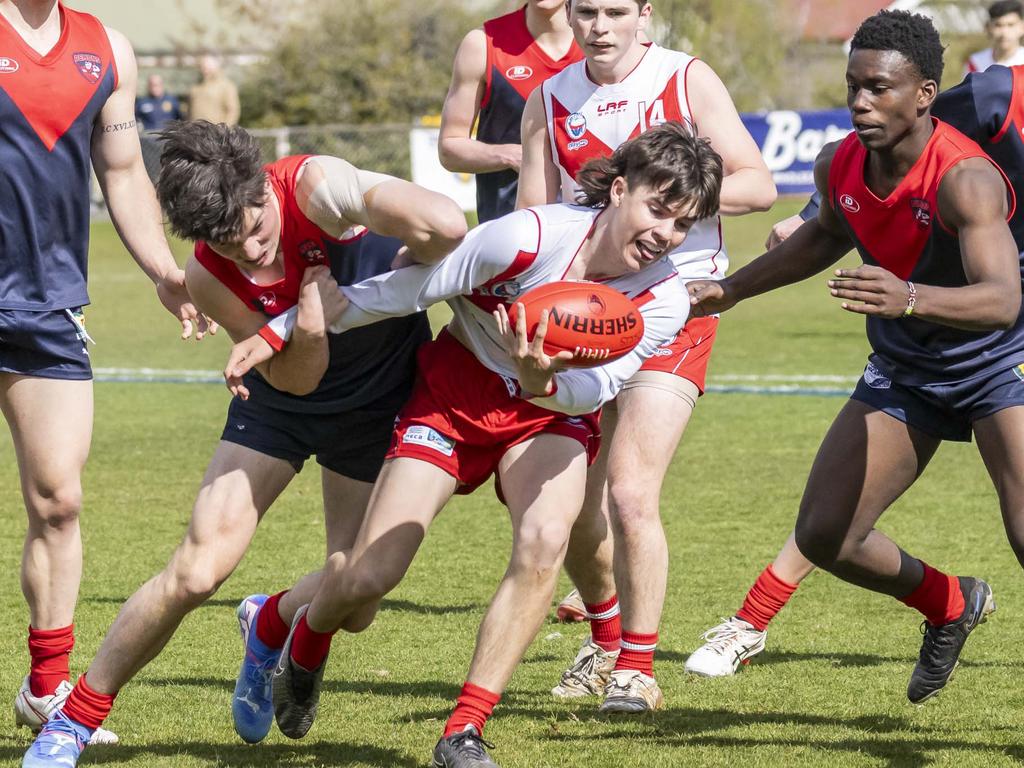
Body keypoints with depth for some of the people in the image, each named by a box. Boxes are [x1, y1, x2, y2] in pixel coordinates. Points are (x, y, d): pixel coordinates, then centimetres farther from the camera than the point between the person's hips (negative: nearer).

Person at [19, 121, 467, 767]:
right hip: (286, 399, 0)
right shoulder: (208, 278, -22)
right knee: (197, 571, -13)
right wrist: (308, 331, -39)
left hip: (380, 398, 0)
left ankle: (268, 627, 33)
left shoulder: (315, 186, -32)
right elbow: (295, 379, -17)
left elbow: (445, 226, -45)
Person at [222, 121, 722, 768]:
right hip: (456, 393, -2)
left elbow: (595, 388, -28)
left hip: (554, 413, 2)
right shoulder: (528, 237, -28)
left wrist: (544, 384, -52)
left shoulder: (662, 299, -18)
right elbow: (397, 292, -19)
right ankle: (305, 646, 30)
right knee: (364, 582, -10)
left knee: (545, 537, -31)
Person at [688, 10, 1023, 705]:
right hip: (904, 371, 7)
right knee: (824, 536, 1)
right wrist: (734, 288, 17)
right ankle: (951, 606, 28)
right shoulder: (839, 168, -9)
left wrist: (910, 298, -63)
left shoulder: (964, 178, -31)